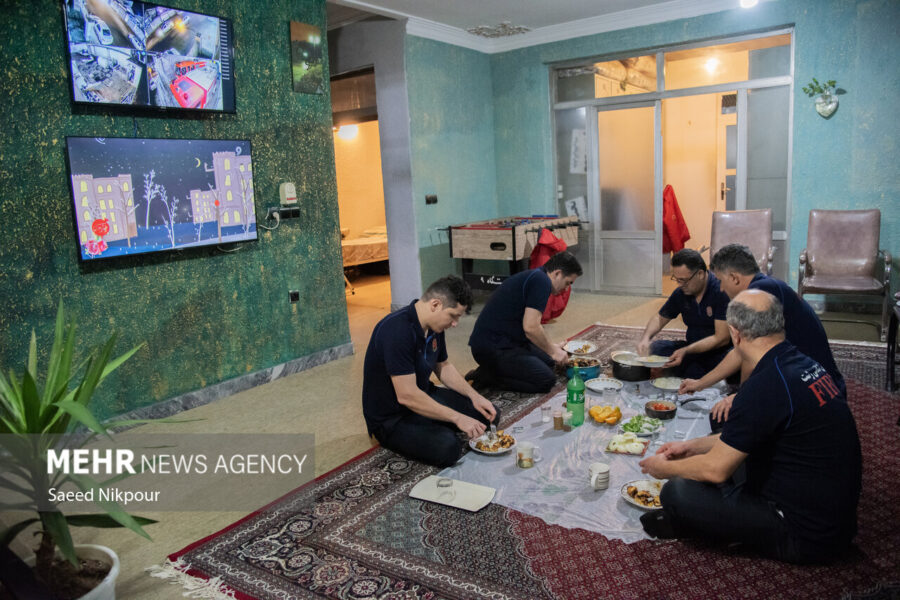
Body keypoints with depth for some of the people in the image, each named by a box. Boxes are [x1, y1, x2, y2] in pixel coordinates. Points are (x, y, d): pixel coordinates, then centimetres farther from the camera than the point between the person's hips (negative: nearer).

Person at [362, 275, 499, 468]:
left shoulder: (434, 326, -1)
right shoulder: (397, 331, -30)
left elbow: (443, 366, 15)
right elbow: (406, 396, -32)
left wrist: (474, 396, 1)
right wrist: (457, 418, -26)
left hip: (424, 397, 8)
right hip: (391, 417, -8)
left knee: (489, 415, 2)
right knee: (447, 448, -31)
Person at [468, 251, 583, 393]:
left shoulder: (533, 276, 17)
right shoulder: (541, 281, -15)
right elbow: (530, 327, -22)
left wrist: (551, 347, 31)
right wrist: (552, 351, -6)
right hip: (492, 347, -11)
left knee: (548, 362, 16)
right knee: (547, 380, -14)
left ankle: (491, 372, 8)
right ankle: (487, 376, -7)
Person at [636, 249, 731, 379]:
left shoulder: (722, 291, -17)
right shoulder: (680, 293, 2)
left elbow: (722, 338, -20)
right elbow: (660, 318, 17)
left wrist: (685, 351, -26)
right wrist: (645, 337, -4)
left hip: (720, 352, -6)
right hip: (694, 349, 6)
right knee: (655, 348, -15)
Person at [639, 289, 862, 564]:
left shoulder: (766, 387, -28)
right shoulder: (804, 363, 1)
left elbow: (716, 469, -19)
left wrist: (665, 468, -1)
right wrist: (693, 446, 16)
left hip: (806, 535, -10)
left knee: (677, 492, -13)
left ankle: (680, 524, 18)